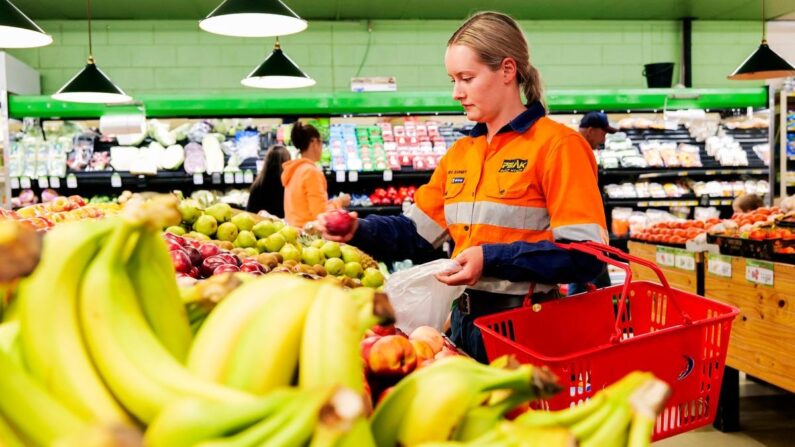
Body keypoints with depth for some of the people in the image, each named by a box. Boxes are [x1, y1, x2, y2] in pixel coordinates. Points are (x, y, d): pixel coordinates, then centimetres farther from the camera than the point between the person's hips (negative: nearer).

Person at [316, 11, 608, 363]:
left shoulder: (556, 145, -12)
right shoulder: (460, 153, 9)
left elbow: (586, 254, -18)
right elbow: (417, 231, 11)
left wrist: (493, 260, -25)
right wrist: (358, 230, -6)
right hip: (466, 322, 7)